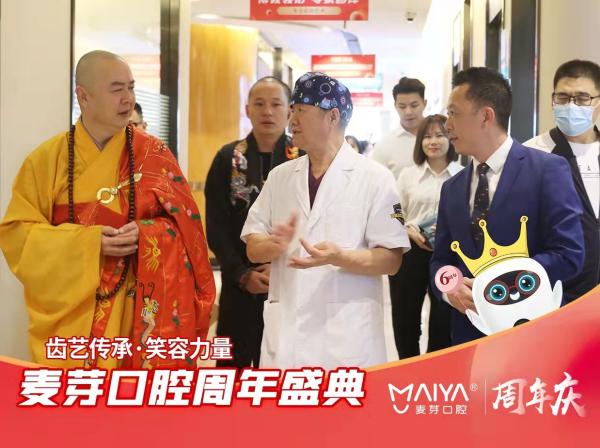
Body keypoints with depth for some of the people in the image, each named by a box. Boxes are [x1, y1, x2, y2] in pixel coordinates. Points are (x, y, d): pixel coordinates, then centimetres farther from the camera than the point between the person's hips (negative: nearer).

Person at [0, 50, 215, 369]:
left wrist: (145, 234, -18)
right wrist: (87, 241, -14)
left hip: (138, 310, 0)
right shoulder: (46, 159, 1)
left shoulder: (154, 155, 2)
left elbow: (185, 226, 2)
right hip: (69, 312, 0)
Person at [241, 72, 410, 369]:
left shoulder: (374, 178, -2)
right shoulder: (280, 177, 12)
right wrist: (276, 244, -11)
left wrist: (337, 257, -22)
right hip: (284, 331, 4)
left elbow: (391, 260, -6)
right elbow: (253, 248, 12)